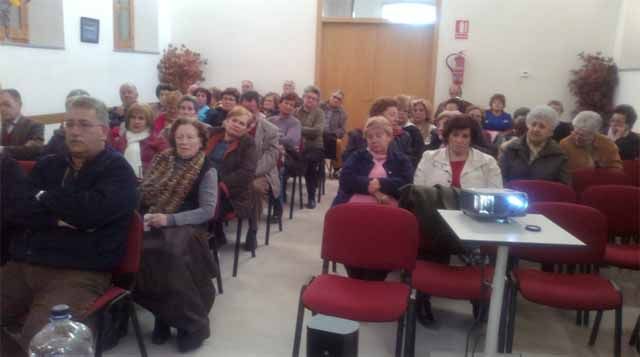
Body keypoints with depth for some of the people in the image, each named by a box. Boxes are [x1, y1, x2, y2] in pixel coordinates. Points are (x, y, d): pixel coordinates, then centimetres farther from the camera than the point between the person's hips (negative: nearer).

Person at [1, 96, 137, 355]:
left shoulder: (118, 170, 0)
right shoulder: (47, 165, 17)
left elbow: (91, 209, -17)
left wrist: (44, 197, -1)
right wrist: (58, 218, -10)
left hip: (79, 273, -5)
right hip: (22, 265, 6)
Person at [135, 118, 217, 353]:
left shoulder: (207, 171, 1)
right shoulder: (161, 161, 12)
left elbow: (208, 210, -8)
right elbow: (144, 193, 8)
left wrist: (170, 219, -18)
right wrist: (144, 214, -14)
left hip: (186, 226, -3)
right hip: (154, 223, 4)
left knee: (173, 253, -35)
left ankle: (192, 323, -15)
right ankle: (163, 314, -7)